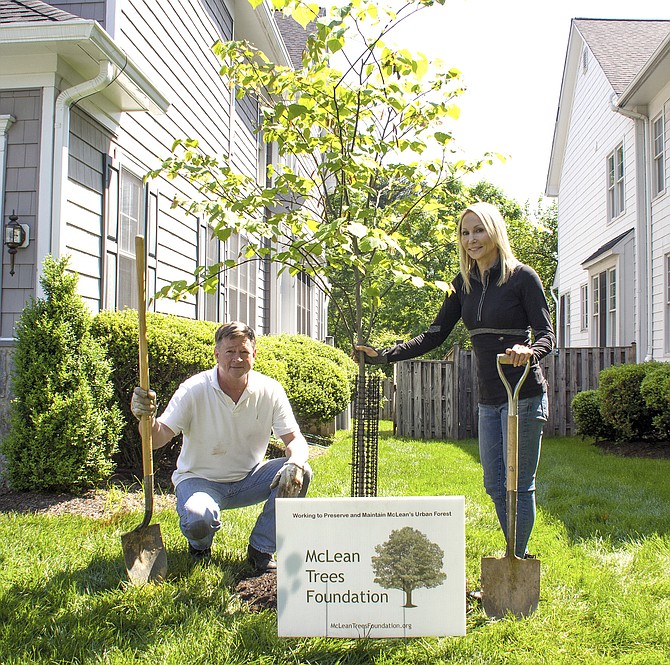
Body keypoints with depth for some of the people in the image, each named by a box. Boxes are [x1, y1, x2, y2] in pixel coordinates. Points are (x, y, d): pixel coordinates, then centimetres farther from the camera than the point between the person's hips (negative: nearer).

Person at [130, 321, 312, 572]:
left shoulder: (269, 390, -10)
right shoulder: (194, 390, -17)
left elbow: (295, 439, -9)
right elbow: (158, 439, -22)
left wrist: (295, 464, -33)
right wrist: (147, 418, -46)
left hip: (248, 479, 3)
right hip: (199, 479, -3)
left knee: (299, 474, -22)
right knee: (198, 519, -35)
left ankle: (260, 551, -3)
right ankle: (200, 547, 7)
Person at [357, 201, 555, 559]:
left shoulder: (522, 277, -7)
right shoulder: (464, 284, 10)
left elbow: (547, 334, -8)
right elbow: (435, 335, 9)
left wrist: (528, 351, -31)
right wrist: (385, 355, 1)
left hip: (524, 395, -6)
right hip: (488, 399, 7)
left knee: (519, 485, -2)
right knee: (495, 486, 11)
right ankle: (519, 556, 26)